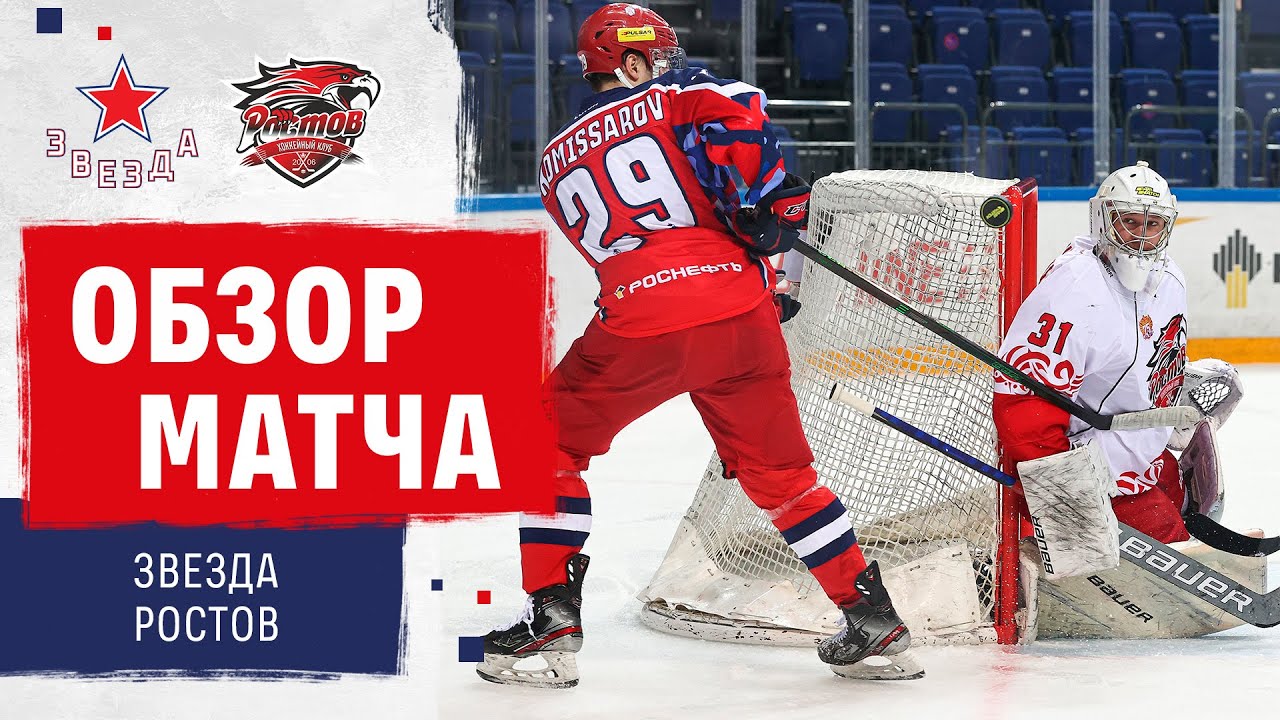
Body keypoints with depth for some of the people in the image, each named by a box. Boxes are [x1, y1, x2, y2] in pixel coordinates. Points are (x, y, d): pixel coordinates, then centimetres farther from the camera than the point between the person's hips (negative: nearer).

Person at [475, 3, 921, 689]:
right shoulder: (671, 98, 14)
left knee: (552, 442, 19)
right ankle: (874, 620, 17)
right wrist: (770, 201, -4)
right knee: (779, 470, 15)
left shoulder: (554, 163, 24)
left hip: (639, 324, 0)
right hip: (739, 309, 0)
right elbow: (733, 111, -10)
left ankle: (553, 612, 9)